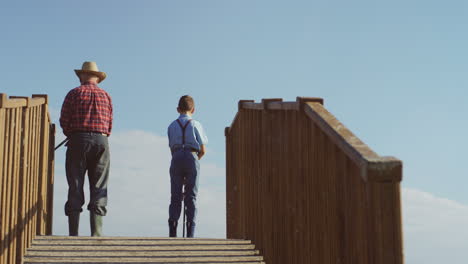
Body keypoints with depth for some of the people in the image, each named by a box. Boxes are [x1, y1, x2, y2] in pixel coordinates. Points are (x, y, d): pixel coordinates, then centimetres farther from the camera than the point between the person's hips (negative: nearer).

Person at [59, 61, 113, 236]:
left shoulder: (74, 93, 5)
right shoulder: (106, 96, 14)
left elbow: (64, 120, -1)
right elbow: (109, 125, 9)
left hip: (78, 140, -2)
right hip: (101, 140, 2)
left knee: (75, 187, -1)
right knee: (99, 187, 1)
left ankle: (73, 233, -5)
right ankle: (96, 233, -5)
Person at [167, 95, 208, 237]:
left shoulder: (172, 126, 14)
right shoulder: (196, 125, 6)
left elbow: (172, 148, 15)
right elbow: (202, 150, 6)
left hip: (176, 158, 2)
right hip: (191, 157, -2)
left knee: (175, 196, 4)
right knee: (191, 196, 0)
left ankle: (172, 231, -6)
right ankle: (190, 233, -5)